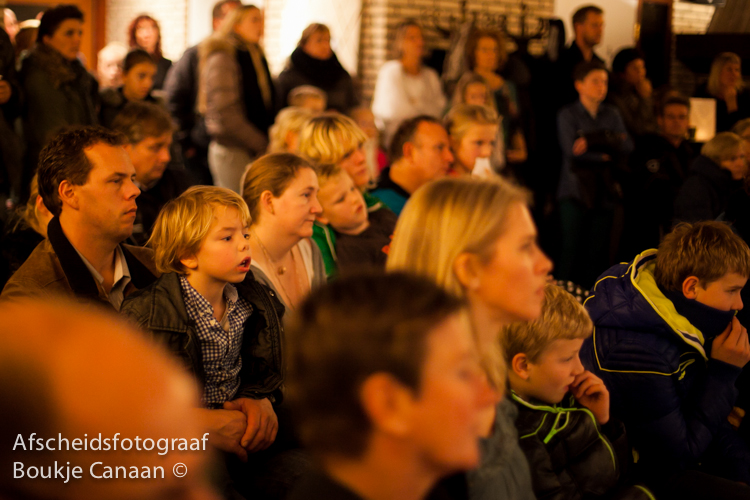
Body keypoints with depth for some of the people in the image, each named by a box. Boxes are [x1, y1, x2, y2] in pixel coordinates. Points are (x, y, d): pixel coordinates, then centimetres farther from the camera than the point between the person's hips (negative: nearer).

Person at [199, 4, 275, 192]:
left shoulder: (255, 57, 18)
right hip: (232, 150, -8)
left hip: (254, 151, 8)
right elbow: (226, 115, -16)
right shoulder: (222, 58, -9)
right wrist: (262, 145, -13)